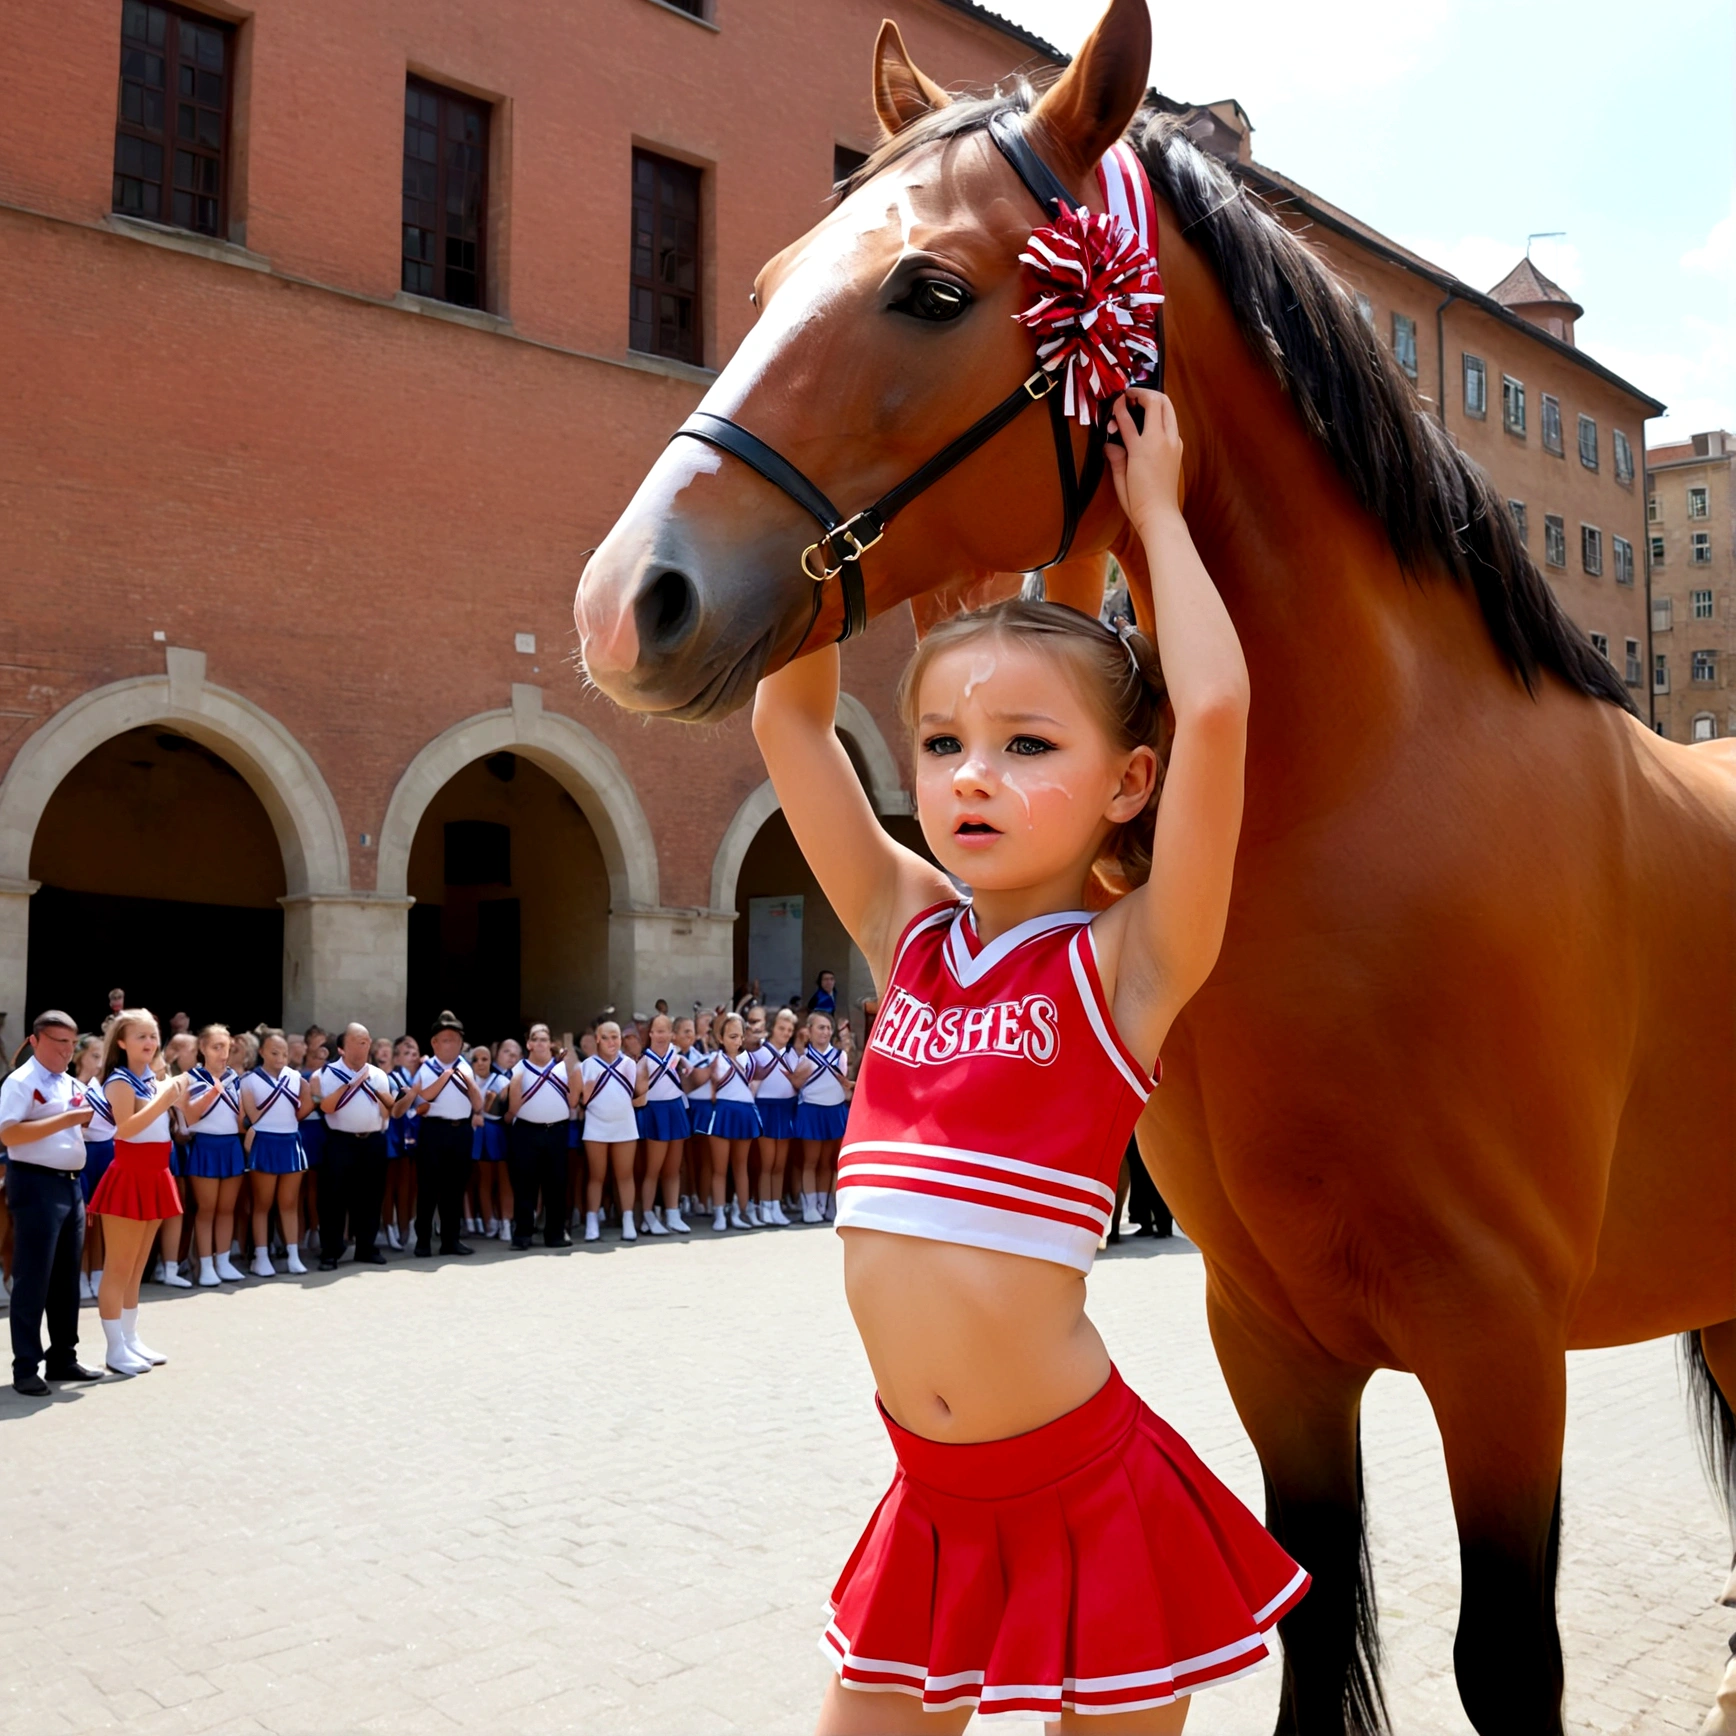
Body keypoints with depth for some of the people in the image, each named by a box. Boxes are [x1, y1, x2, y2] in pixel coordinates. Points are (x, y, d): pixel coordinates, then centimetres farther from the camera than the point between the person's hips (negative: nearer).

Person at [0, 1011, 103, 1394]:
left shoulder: (71, 1084, 15)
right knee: (33, 1279, -4)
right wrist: (66, 1119, -24)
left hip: (71, 1184, 8)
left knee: (67, 1277, 12)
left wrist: (86, 1117, 8)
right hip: (36, 1185, -8)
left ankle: (63, 1358, 21)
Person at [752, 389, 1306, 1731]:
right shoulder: (909, 939, 3)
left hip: (1082, 1488, -5)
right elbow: (789, 719, 3)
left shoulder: (1127, 967, -11)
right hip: (932, 1500, 5)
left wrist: (1154, 509, -11)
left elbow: (1214, 708, -25)